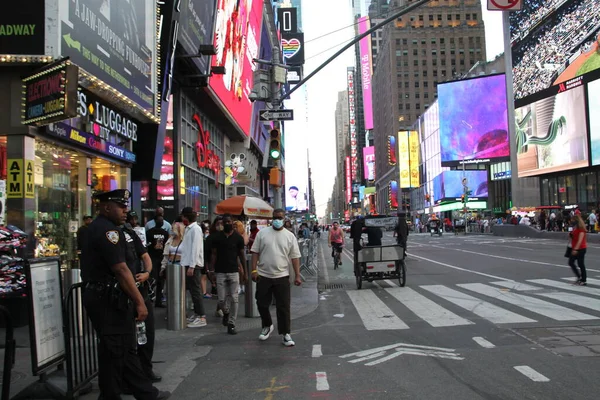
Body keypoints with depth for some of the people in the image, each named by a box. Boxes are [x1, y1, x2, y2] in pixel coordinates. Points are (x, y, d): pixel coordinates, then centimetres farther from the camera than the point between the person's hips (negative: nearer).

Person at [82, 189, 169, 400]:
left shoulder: (98, 228, 16)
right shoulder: (108, 230, -17)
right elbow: (121, 270, -22)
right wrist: (139, 301, -20)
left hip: (109, 298, 11)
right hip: (109, 300, -11)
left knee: (126, 348, 15)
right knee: (114, 351, 1)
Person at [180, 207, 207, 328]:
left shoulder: (195, 229, -13)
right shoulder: (188, 229, 14)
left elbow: (195, 248, -18)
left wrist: (191, 266, -21)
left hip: (193, 265, -9)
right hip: (188, 264, 9)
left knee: (195, 291, -5)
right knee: (192, 290, 14)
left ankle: (202, 317, -1)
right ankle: (196, 313, 23)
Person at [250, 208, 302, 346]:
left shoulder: (290, 236, 1)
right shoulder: (262, 233, 2)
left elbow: (295, 257, 1)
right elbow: (255, 252, 2)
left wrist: (297, 276, -5)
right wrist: (254, 270, -6)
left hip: (282, 277, -1)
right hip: (263, 276, 1)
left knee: (284, 306, 0)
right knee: (262, 304, 12)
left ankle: (286, 334, 9)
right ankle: (267, 326, 35)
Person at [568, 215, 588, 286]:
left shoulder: (581, 229, -16)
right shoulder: (575, 228, 12)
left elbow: (580, 240, -23)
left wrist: (575, 249, -29)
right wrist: (570, 234, 1)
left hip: (581, 249, -9)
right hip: (574, 248, 9)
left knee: (581, 265, -3)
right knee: (571, 262, 9)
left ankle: (584, 281, 5)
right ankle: (579, 277, 19)